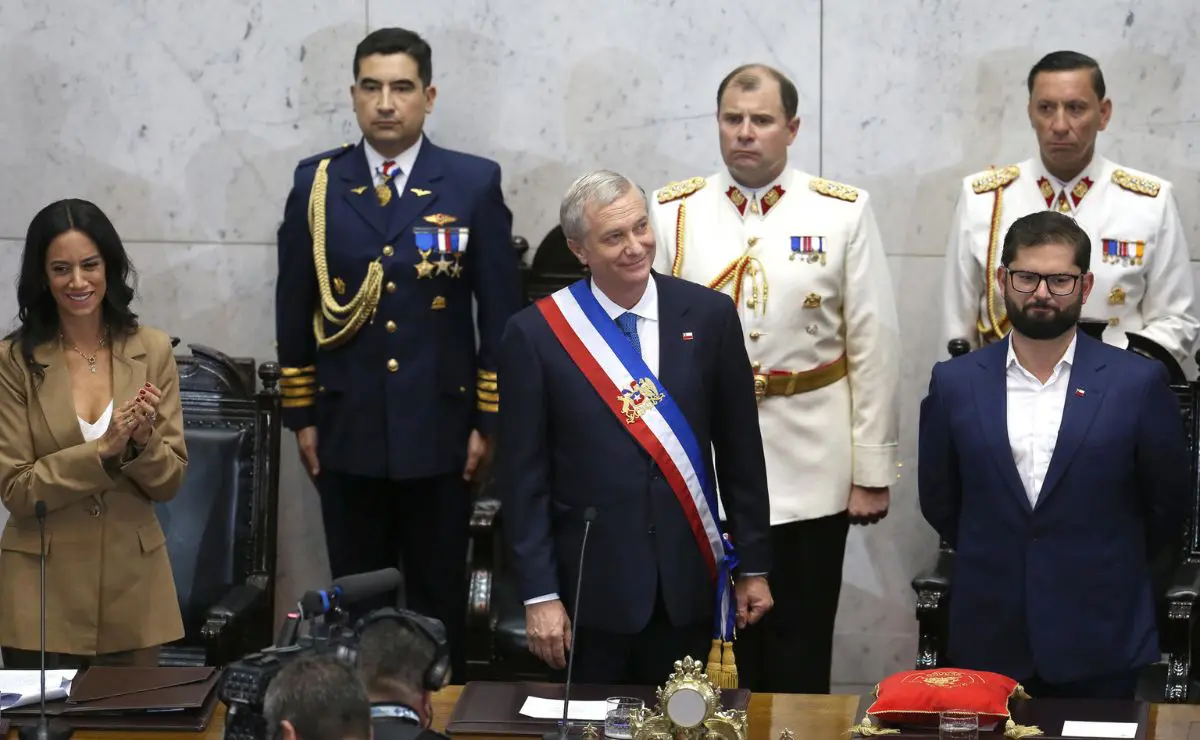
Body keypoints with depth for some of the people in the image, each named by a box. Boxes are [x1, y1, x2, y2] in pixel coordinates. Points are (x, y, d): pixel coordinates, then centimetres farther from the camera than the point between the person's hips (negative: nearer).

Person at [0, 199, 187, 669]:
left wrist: (142, 442, -19)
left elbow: (170, 482, 1)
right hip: (43, 591, -2)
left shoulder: (152, 350, 0)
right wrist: (103, 450, -20)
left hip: (132, 587, 2)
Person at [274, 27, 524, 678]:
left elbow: (501, 309, 0)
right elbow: (294, 307, 8)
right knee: (356, 599, 8)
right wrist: (301, 415, 5)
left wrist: (488, 419, -3)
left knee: (439, 599, 8)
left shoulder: (474, 184, -2)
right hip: (347, 429, 1)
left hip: (439, 430, -1)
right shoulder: (316, 184, 3)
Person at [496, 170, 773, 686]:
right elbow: (523, 477, -3)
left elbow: (740, 451, 7)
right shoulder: (535, 334, -4)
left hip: (688, 586, 2)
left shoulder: (709, 315, 1)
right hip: (590, 587, -1)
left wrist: (753, 566, 8)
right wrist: (539, 595, -6)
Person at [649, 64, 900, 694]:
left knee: (800, 655, 6)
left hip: (810, 475, -1)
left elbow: (874, 346, -1)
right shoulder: (673, 212, 2)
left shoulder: (843, 213, -1)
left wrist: (873, 469, -3)